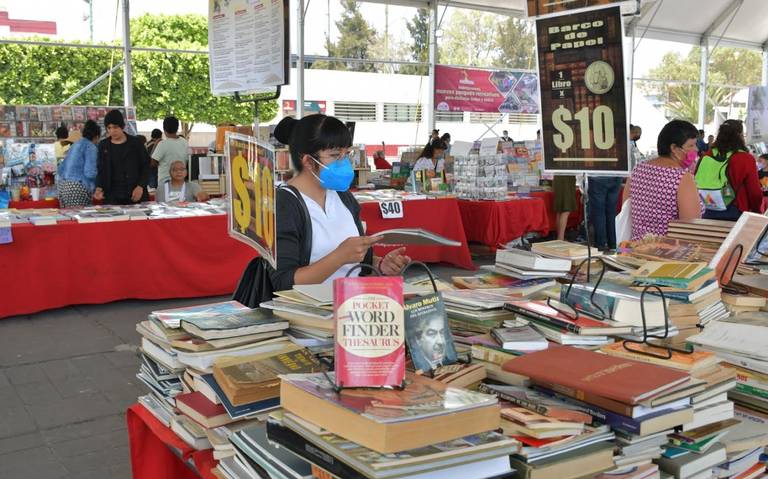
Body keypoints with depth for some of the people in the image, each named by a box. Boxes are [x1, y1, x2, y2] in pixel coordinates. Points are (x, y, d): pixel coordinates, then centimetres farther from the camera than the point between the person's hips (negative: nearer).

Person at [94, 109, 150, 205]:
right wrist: (99, 188, -7)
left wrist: (141, 186, -10)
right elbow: (101, 170, 11)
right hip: (112, 196, 2)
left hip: (135, 194, -1)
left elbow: (145, 166, 3)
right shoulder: (103, 146, 9)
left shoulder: (135, 143, 2)